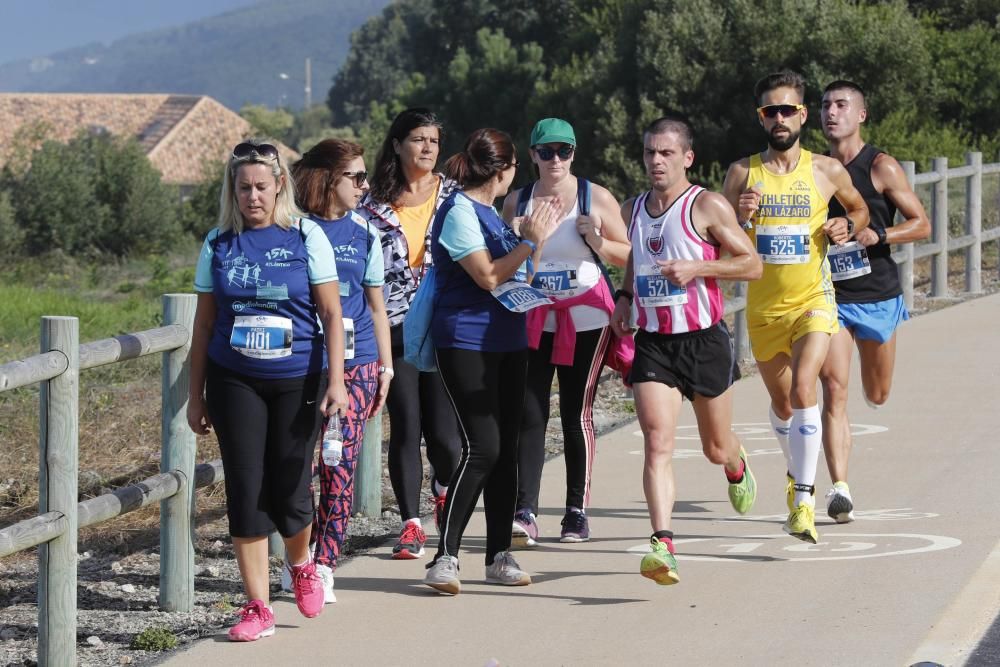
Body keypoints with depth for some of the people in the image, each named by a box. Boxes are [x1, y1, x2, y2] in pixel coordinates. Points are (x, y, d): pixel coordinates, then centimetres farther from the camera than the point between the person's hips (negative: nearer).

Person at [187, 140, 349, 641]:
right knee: (245, 490, -3)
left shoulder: (306, 237, -2)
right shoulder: (218, 244, 4)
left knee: (289, 488, 0)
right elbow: (204, 323, 8)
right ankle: (257, 608, 3)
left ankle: (301, 566, 33)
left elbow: (331, 314, -2)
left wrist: (336, 382, -11)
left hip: (296, 380, -1)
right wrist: (196, 395, 7)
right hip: (235, 382, 2)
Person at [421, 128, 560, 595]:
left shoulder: (487, 211, 16)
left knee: (506, 450, 8)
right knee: (481, 448, -16)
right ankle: (445, 557, -14)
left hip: (505, 342, 9)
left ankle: (499, 556, 13)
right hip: (466, 343, -9)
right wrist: (531, 241, -18)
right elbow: (488, 277, -18)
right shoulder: (458, 212, -12)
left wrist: (535, 234, 22)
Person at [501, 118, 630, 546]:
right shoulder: (517, 202, 8)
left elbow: (628, 256, 4)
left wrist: (596, 240, -15)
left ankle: (577, 509, 10)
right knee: (530, 414, -8)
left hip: (585, 316, -2)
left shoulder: (596, 198, 1)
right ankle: (525, 513, -12)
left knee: (577, 413, 0)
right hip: (533, 317, 2)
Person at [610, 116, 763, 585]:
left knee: (716, 448, 14)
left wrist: (696, 268, -21)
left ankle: (737, 467, 52)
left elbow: (752, 265, -8)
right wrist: (624, 297, 8)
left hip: (704, 340, -3)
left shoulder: (708, 207, -8)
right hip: (652, 343, 3)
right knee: (657, 444, -16)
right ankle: (662, 545, -24)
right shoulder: (632, 211, 9)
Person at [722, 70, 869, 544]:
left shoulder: (826, 171, -2)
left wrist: (849, 228, -5)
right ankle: (797, 474, 44)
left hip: (812, 300, -3)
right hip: (762, 307, 3)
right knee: (781, 403, 16)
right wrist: (742, 219, -18)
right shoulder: (742, 173, -1)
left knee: (802, 389, -23)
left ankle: (803, 501, -24)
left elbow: (859, 207, 18)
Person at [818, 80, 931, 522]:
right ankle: (839, 489, -17)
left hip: (877, 295, -1)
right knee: (834, 390, -14)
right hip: (829, 296, 1)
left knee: (877, 396, 11)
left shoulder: (881, 167, -5)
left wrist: (878, 235, -22)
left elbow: (922, 225, -5)